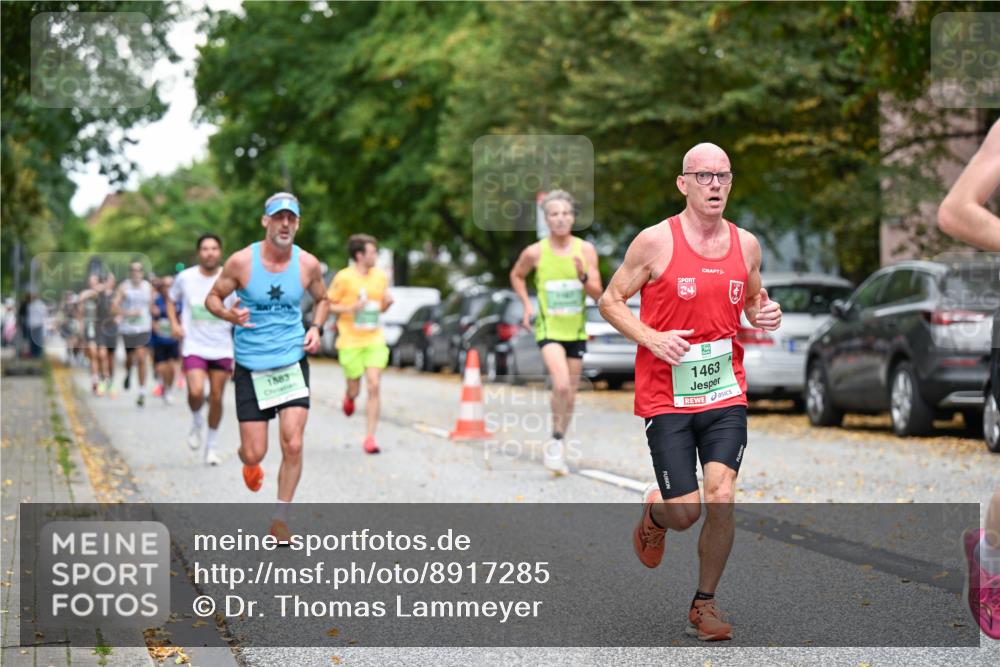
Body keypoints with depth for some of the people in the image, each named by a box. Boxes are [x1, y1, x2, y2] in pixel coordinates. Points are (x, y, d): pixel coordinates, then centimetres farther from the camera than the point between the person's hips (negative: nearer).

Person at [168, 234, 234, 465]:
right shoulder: (185, 278, -1)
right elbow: (171, 300, 16)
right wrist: (174, 323, 0)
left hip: (222, 348, 1)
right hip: (194, 346, -1)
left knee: (216, 397, 4)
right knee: (196, 392, -20)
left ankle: (212, 445, 22)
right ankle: (196, 421, 14)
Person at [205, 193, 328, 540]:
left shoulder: (308, 264, -2)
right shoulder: (241, 261, -9)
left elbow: (322, 300, 17)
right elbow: (212, 298, 2)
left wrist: (315, 327, -2)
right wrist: (228, 314, -19)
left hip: (292, 364, 1)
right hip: (251, 366, -1)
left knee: (293, 445, -11)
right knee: (254, 453, 0)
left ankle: (281, 515, 7)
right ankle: (249, 464, 39)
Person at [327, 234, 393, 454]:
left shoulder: (380, 276, 7)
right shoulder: (344, 277, -8)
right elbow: (328, 305, -4)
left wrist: (387, 302, -4)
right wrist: (350, 307, -18)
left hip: (375, 341, 3)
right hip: (350, 342, -3)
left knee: (374, 387, -9)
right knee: (354, 390, 5)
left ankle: (370, 437, -4)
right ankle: (349, 397, 44)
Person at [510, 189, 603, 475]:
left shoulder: (586, 250, -6)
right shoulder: (535, 252, -9)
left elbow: (597, 293, -6)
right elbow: (516, 275, 12)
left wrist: (583, 278, -26)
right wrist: (527, 306, 1)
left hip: (576, 331, 3)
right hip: (548, 329, -3)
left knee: (570, 396, 11)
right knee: (562, 384, -25)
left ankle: (557, 450, 29)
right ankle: (556, 441, -6)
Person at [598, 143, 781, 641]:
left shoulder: (746, 244, 5)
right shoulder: (655, 241, -7)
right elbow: (610, 301, -1)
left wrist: (765, 315, -2)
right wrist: (651, 338, -16)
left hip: (725, 396, 3)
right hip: (666, 398, -3)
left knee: (721, 499, -10)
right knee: (686, 513, -4)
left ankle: (704, 604, 9)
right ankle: (654, 512, 34)